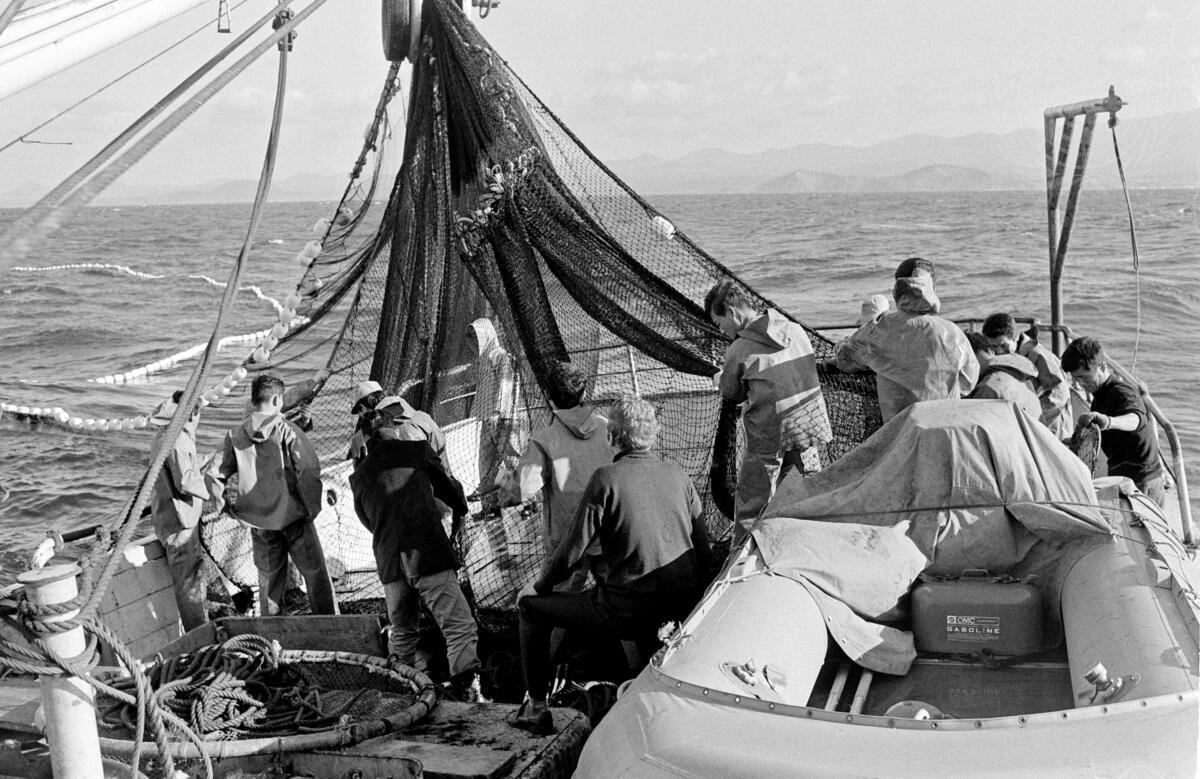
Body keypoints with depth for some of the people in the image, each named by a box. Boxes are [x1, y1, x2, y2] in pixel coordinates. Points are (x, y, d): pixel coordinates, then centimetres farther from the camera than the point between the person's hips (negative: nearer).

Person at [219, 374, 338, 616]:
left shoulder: (235, 436, -1)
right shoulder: (287, 431, -13)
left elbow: (223, 473, 6)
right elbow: (308, 471, -17)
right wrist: (313, 508, -8)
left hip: (258, 520, 4)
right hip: (293, 515, -4)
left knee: (268, 578, 16)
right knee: (315, 573, 6)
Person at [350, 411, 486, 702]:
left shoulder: (358, 475, 13)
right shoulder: (417, 451, 3)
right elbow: (448, 488, 17)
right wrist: (460, 508, 39)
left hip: (389, 565, 5)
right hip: (429, 556, -5)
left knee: (402, 633, 22)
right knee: (460, 628, -4)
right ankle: (468, 695, -15)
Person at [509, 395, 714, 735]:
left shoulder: (607, 478, -9)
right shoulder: (678, 475, 6)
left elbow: (572, 550, -7)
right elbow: (705, 552, 10)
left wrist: (538, 586, 11)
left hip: (627, 611, -6)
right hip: (683, 611, 6)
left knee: (530, 606, 12)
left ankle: (536, 707, 19)